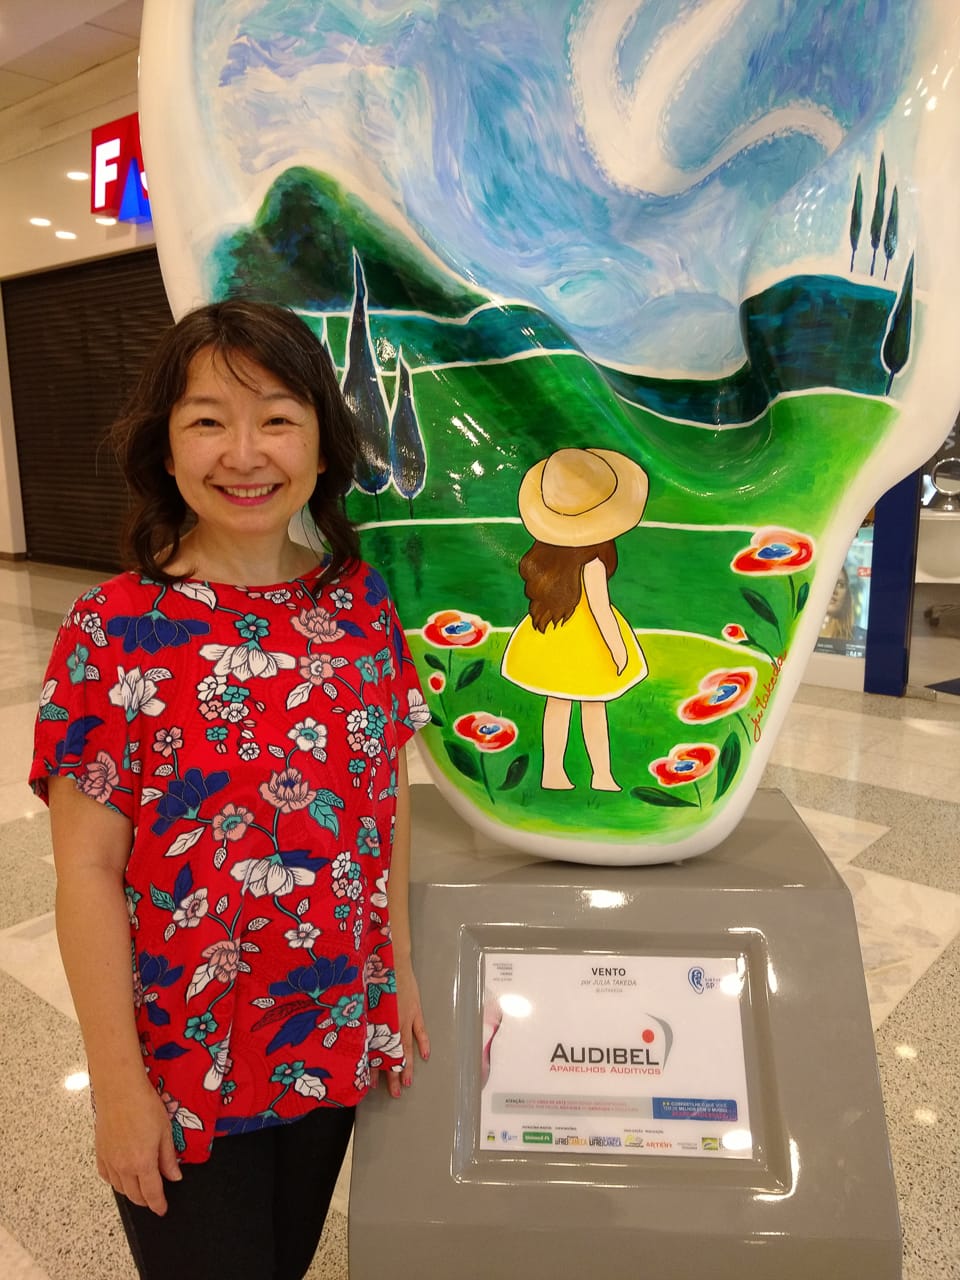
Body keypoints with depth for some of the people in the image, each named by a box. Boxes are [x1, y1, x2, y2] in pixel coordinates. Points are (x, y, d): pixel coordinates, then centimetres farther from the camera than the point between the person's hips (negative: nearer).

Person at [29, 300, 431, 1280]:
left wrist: (398, 971, 5)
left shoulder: (360, 605, -5)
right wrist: (120, 1085, -10)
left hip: (338, 1044, 4)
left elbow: (383, 802, 3)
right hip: (181, 1068, -3)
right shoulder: (115, 632, -17)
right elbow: (88, 870, -14)